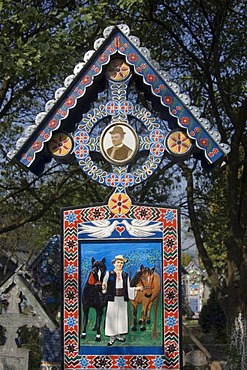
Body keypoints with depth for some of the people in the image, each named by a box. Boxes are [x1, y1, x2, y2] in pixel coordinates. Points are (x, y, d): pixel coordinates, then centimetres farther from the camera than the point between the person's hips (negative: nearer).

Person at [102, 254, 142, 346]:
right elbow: (105, 287, -2)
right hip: (112, 298, -3)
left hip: (122, 299, 3)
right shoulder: (109, 274, -1)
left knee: (121, 316, 7)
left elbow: (127, 289, 10)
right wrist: (103, 287, -24)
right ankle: (112, 337, 7)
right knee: (112, 317, -2)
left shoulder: (125, 275, 9)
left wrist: (135, 289, -3)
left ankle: (118, 335, 20)